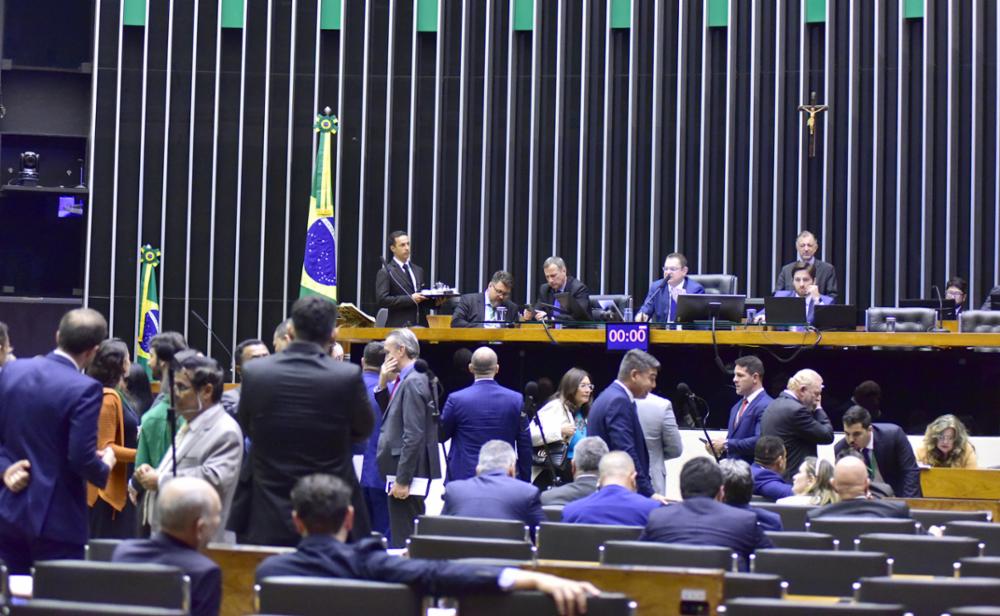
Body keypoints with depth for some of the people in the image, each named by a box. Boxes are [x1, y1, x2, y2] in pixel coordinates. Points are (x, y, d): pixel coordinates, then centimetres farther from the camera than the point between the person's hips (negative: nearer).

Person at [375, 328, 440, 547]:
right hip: (403, 472, 10)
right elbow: (391, 417, 20)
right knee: (403, 538, 13)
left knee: (404, 540, -9)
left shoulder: (413, 382, -16)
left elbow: (413, 436, -21)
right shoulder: (407, 380, 14)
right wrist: (382, 385, 8)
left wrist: (402, 480, -21)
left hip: (409, 472, -10)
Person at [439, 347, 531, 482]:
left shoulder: (456, 399, -7)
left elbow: (441, 436, 7)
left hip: (464, 477, -2)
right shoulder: (516, 399, -2)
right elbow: (525, 446, 3)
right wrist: (525, 482, 11)